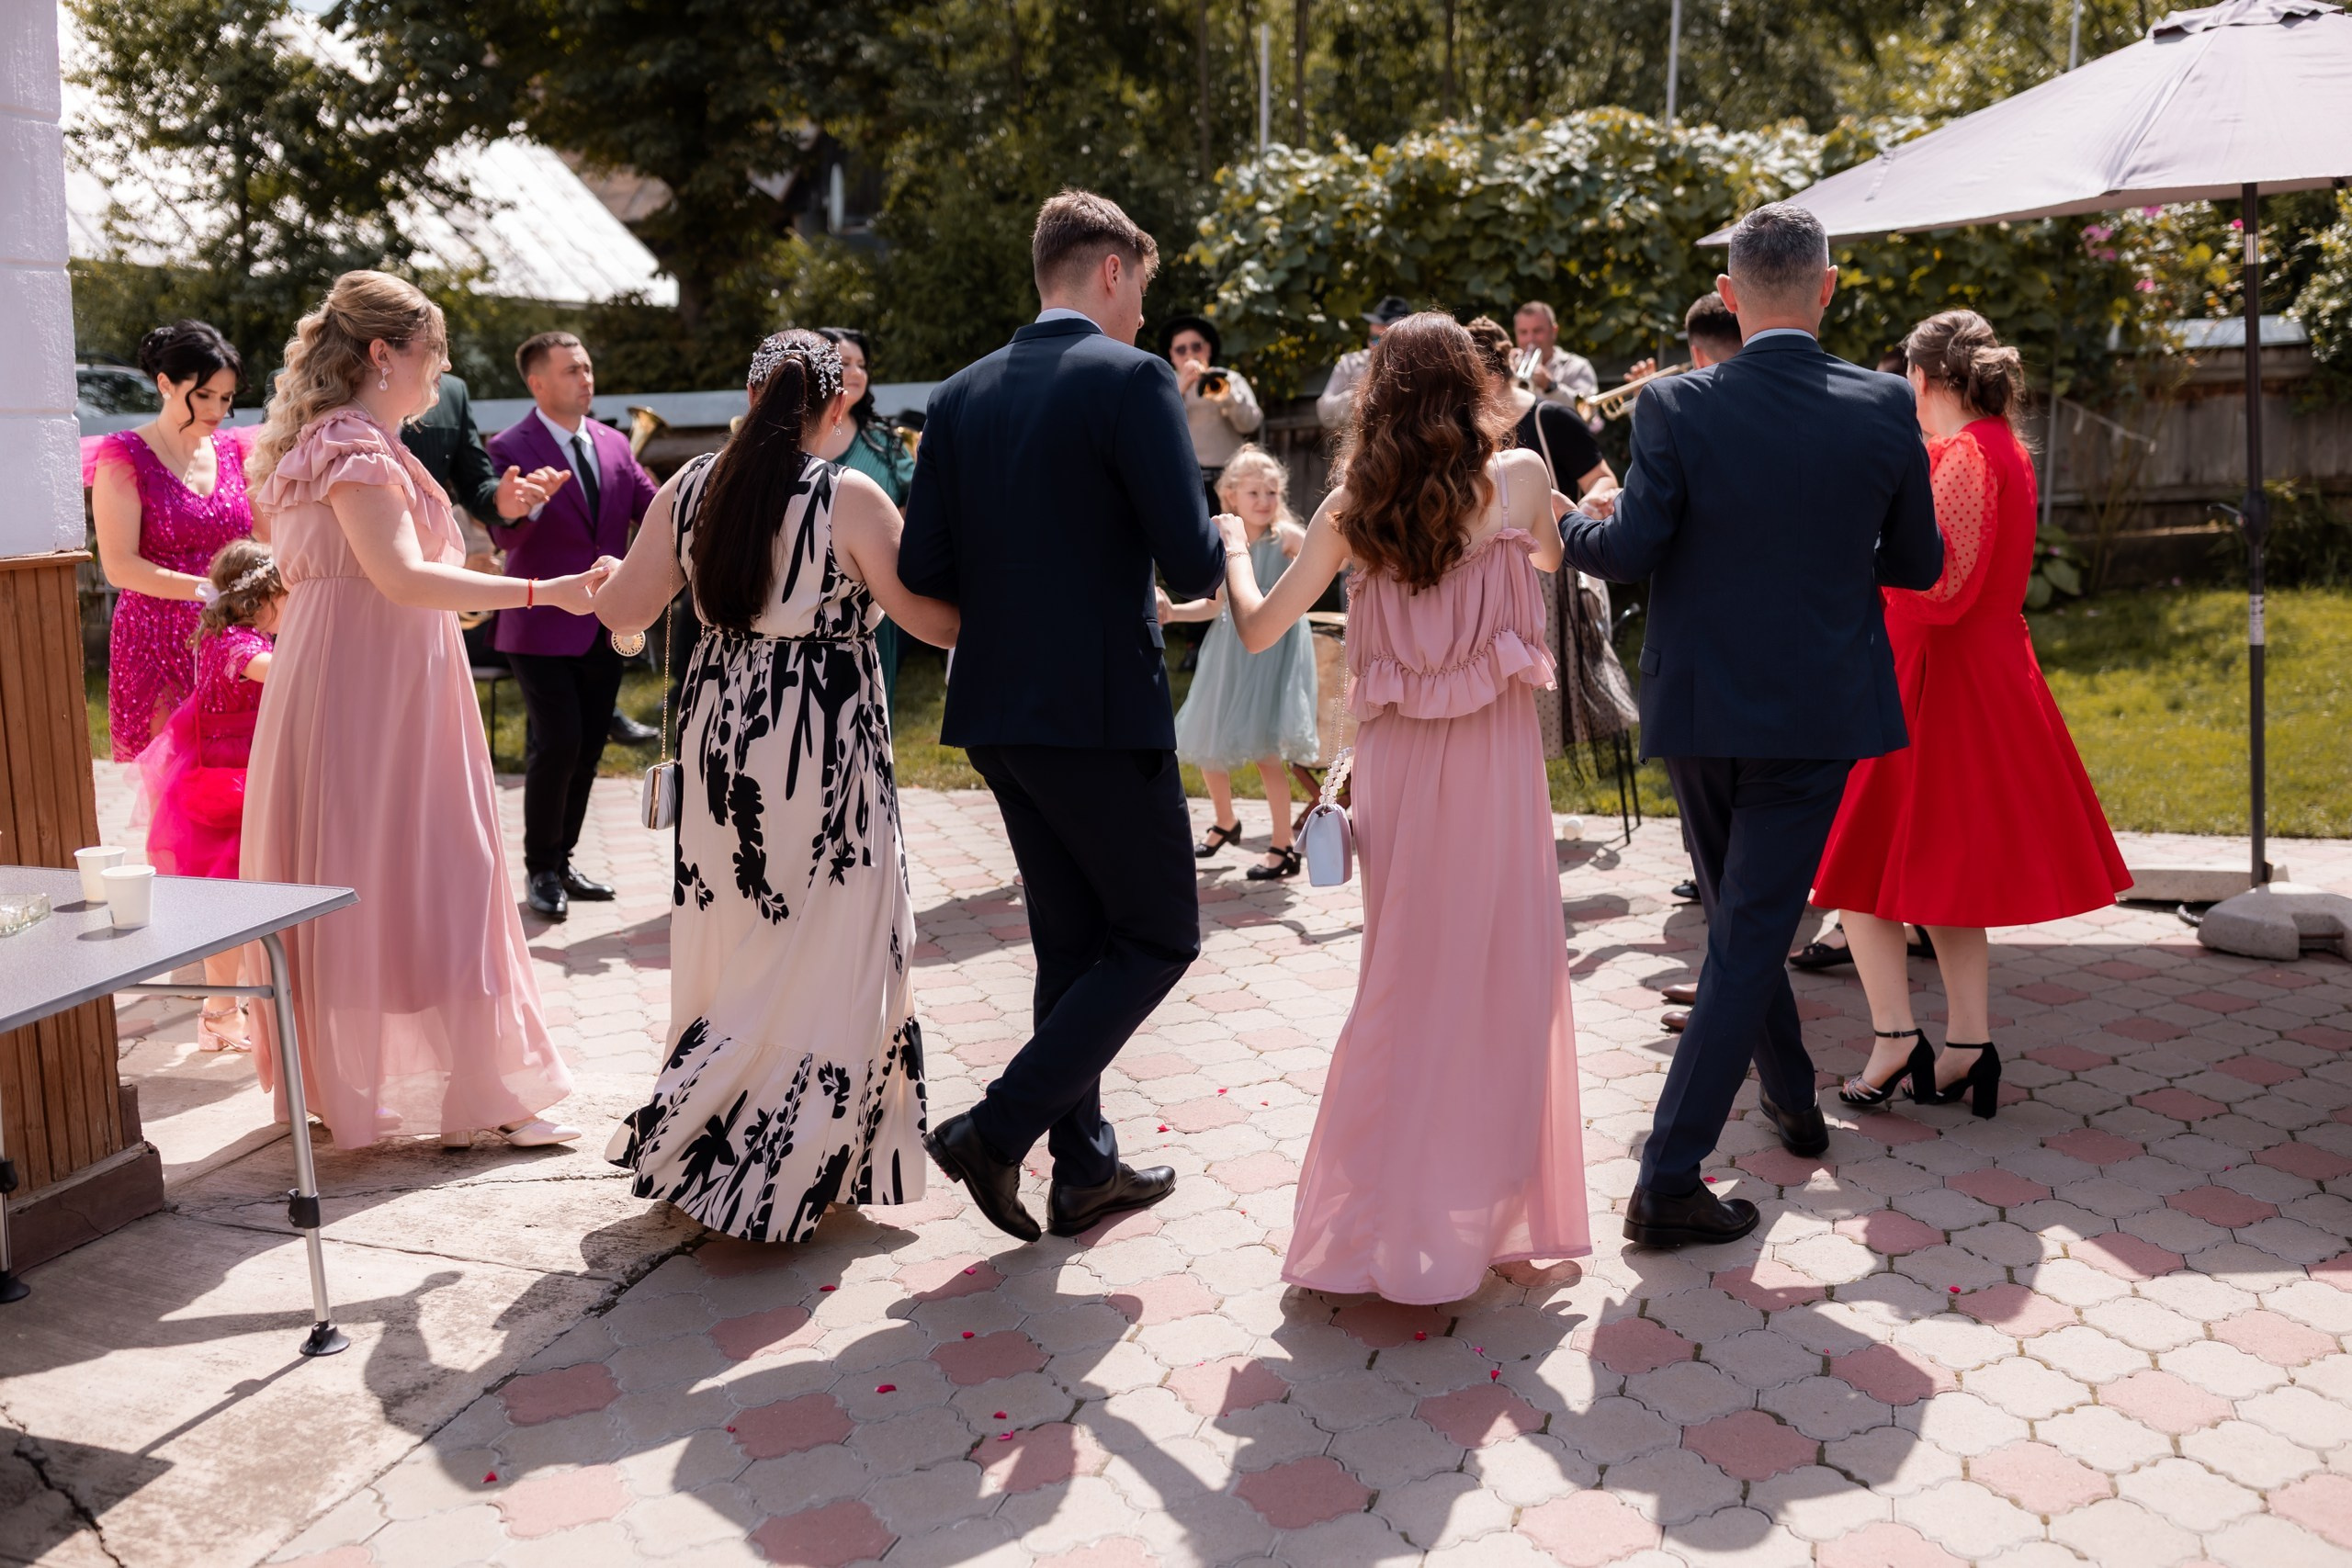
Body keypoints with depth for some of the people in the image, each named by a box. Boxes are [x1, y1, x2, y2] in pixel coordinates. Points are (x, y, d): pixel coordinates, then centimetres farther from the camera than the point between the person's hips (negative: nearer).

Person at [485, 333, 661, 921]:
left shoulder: (614, 444, 10)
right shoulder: (511, 447, -8)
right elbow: (507, 534, -18)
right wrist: (528, 502, -39)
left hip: (604, 625, 6)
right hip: (545, 625, -6)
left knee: (588, 749, 11)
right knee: (557, 745, -10)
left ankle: (562, 860, 26)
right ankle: (540, 871, 7)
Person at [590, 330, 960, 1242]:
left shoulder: (690, 488, 1)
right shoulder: (849, 499, -13)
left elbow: (624, 612, 8)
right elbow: (935, 622, -12)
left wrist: (597, 584, 29)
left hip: (719, 745, 5)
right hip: (823, 755, -5)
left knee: (735, 952, 19)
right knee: (824, 961, 7)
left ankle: (700, 1141, 30)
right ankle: (779, 1178, 11)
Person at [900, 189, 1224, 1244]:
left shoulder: (960, 397, 8)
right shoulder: (1130, 379, -11)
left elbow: (921, 570, 4)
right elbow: (1189, 562, -18)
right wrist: (1215, 554, 5)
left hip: (999, 714, 7)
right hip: (1102, 711, -7)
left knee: (1071, 943, 17)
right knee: (1158, 937, 8)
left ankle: (1086, 1170, 26)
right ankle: (998, 1127, 0)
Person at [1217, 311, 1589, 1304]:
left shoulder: (1351, 510, -1)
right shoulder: (1518, 478, -5)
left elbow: (1258, 630, 5)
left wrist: (1232, 547, 22)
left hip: (1394, 763, 3)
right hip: (1493, 758, -2)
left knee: (1406, 977, 14)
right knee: (1504, 977, 9)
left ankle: (1377, 1219, 21)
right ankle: (1487, 1213, 19)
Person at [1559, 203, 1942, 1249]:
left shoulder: (1675, 407, -11)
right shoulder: (1885, 410, -6)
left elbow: (1630, 552, -12)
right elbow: (1917, 564, 3)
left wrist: (1572, 525, 9)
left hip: (1699, 708, 1)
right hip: (1819, 712, 0)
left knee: (1737, 917, 22)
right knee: (1748, 936, 2)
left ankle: (1793, 1100, 41)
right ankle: (1668, 1181, 1)